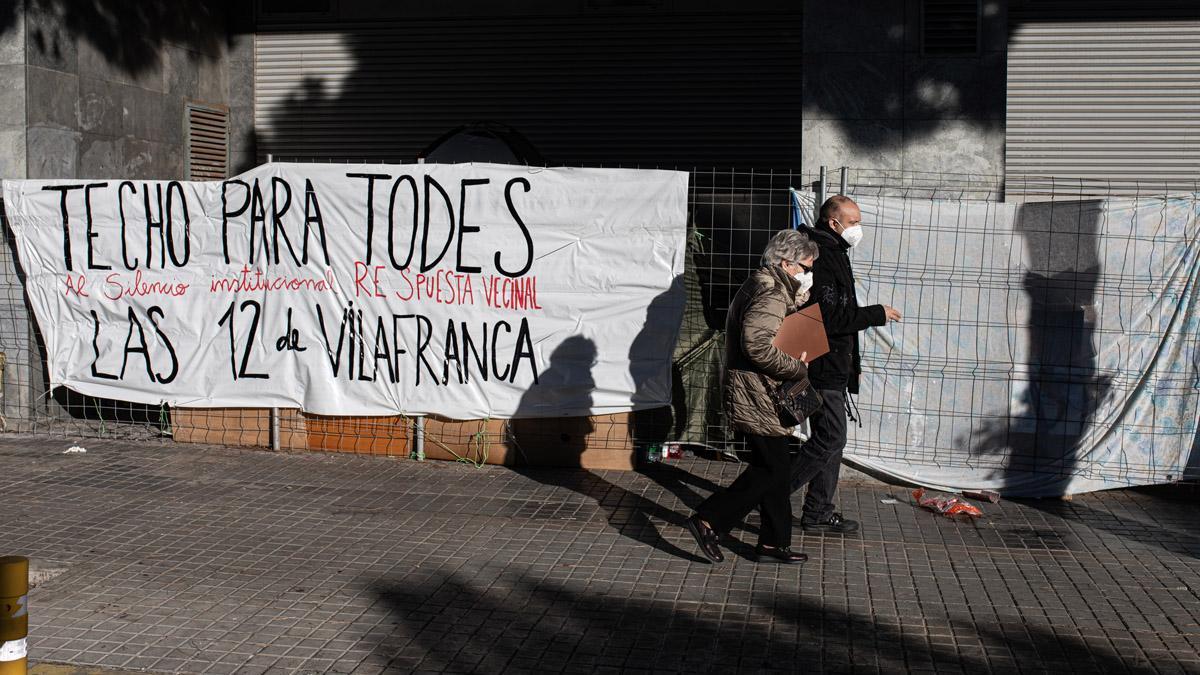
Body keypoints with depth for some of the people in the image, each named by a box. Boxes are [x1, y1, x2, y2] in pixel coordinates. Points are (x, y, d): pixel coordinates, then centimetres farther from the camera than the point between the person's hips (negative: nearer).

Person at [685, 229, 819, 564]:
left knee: (773, 468, 14)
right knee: (774, 469, -5)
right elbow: (757, 345, -31)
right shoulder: (771, 295, -19)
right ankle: (708, 521, -2)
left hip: (749, 396, 11)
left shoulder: (761, 286, 15)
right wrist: (798, 368, -19)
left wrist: (798, 298, 12)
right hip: (756, 398, -11)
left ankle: (774, 543, 20)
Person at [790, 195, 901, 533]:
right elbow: (831, 318, -24)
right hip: (824, 369, -11)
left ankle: (819, 513, 20)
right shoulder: (823, 258, -16)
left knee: (829, 439, 13)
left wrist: (851, 362, 22)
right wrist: (877, 314, -16)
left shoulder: (832, 254, 18)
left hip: (832, 368, 11)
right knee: (830, 438, -8)